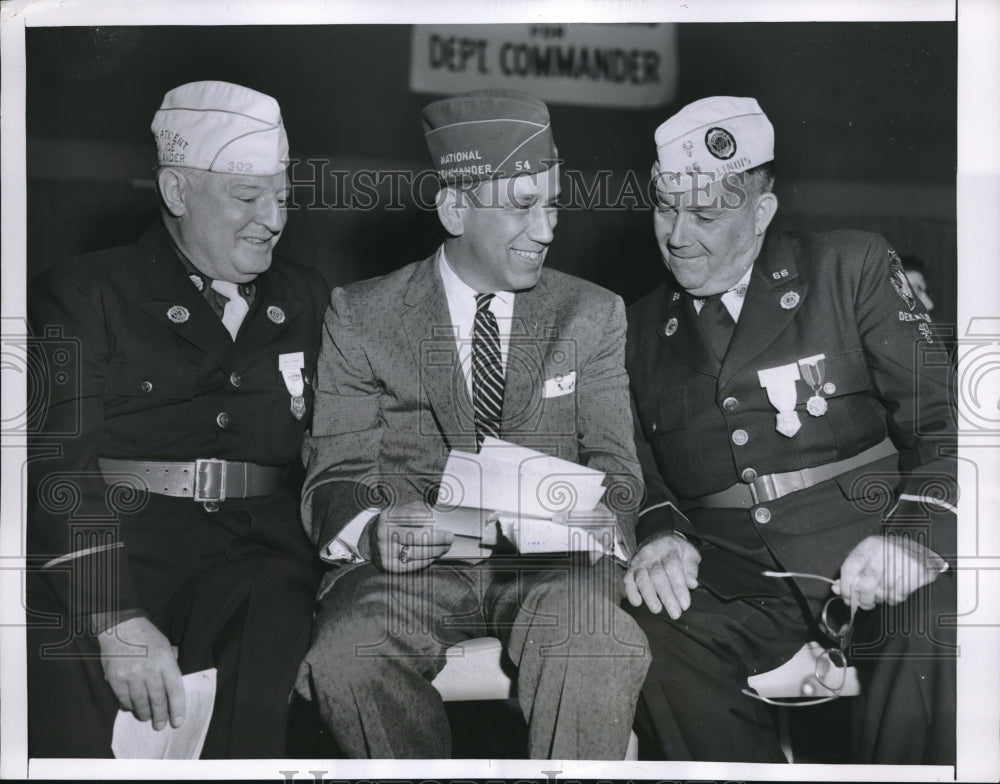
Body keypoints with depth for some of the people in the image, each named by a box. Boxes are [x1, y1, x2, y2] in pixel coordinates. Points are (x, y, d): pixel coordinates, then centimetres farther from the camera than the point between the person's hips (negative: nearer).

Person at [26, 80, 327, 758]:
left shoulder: (306, 300, 20)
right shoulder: (84, 295, 7)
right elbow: (60, 466, -5)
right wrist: (117, 619, -18)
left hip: (257, 551, 3)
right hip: (114, 550, -2)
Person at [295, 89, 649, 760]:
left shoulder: (594, 316, 10)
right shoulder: (362, 318, 4)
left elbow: (615, 469, 7)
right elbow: (337, 476, 1)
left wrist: (601, 523, -18)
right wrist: (371, 532, -24)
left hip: (551, 562, 1)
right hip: (412, 560, 0)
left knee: (607, 654, -33)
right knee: (345, 658, -31)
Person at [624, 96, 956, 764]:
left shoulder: (853, 270, 8)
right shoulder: (642, 328, 18)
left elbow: (941, 418, 1)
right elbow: (634, 466, 15)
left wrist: (914, 532, -18)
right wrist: (658, 531, -9)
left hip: (867, 553, -2)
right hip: (733, 576, 2)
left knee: (933, 614, -34)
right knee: (654, 630, -29)